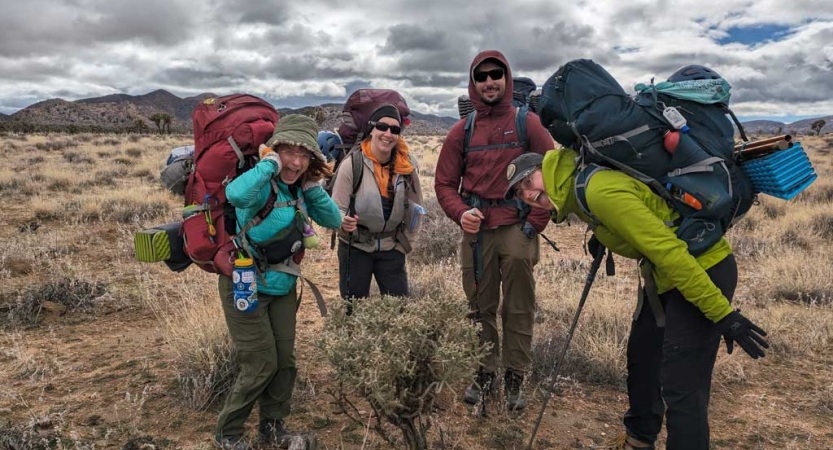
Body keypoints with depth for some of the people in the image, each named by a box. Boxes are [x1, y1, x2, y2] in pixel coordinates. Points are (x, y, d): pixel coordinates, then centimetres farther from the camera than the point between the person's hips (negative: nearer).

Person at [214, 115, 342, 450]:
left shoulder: (298, 190, 2)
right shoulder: (263, 186, -20)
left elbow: (334, 220, 3)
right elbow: (236, 195, -44)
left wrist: (311, 186, -8)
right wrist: (271, 163, -30)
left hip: (282, 287, 7)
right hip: (245, 286, -7)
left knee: (285, 360, 11)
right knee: (261, 364, -1)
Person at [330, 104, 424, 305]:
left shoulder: (407, 165, -6)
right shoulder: (352, 163, -16)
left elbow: (415, 207, 6)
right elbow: (337, 208, -13)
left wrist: (404, 243, 5)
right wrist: (343, 221, -35)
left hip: (392, 248, 3)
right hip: (355, 247, -2)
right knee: (354, 308, 8)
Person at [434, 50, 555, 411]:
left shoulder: (528, 124, 1)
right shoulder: (462, 132, 8)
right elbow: (445, 182, 10)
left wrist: (536, 222, -5)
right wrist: (461, 213, -9)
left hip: (518, 228, -2)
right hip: (476, 230, 2)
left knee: (519, 309, 2)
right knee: (480, 307, 9)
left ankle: (515, 378, 16)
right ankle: (485, 372, 24)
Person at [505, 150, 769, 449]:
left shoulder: (599, 190, -26)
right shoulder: (577, 190, 6)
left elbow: (666, 249, -29)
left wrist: (722, 313, -28)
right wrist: (602, 236, 7)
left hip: (703, 269, -10)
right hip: (667, 273, 10)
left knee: (681, 388, -11)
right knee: (642, 357, 22)